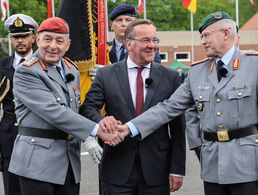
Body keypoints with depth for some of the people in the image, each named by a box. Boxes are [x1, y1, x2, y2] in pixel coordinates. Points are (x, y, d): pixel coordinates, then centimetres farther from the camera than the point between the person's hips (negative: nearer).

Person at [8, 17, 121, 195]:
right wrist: (96, 130, -19)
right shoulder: (25, 73, -10)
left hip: (70, 163, 7)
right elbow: (53, 112, -18)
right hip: (38, 161, -7)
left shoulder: (72, 71, 15)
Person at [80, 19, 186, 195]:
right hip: (117, 171, 0)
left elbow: (178, 128, 3)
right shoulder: (106, 75, 4)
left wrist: (177, 169, -1)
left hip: (157, 172, 1)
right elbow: (88, 107, -1)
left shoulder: (170, 78, 4)